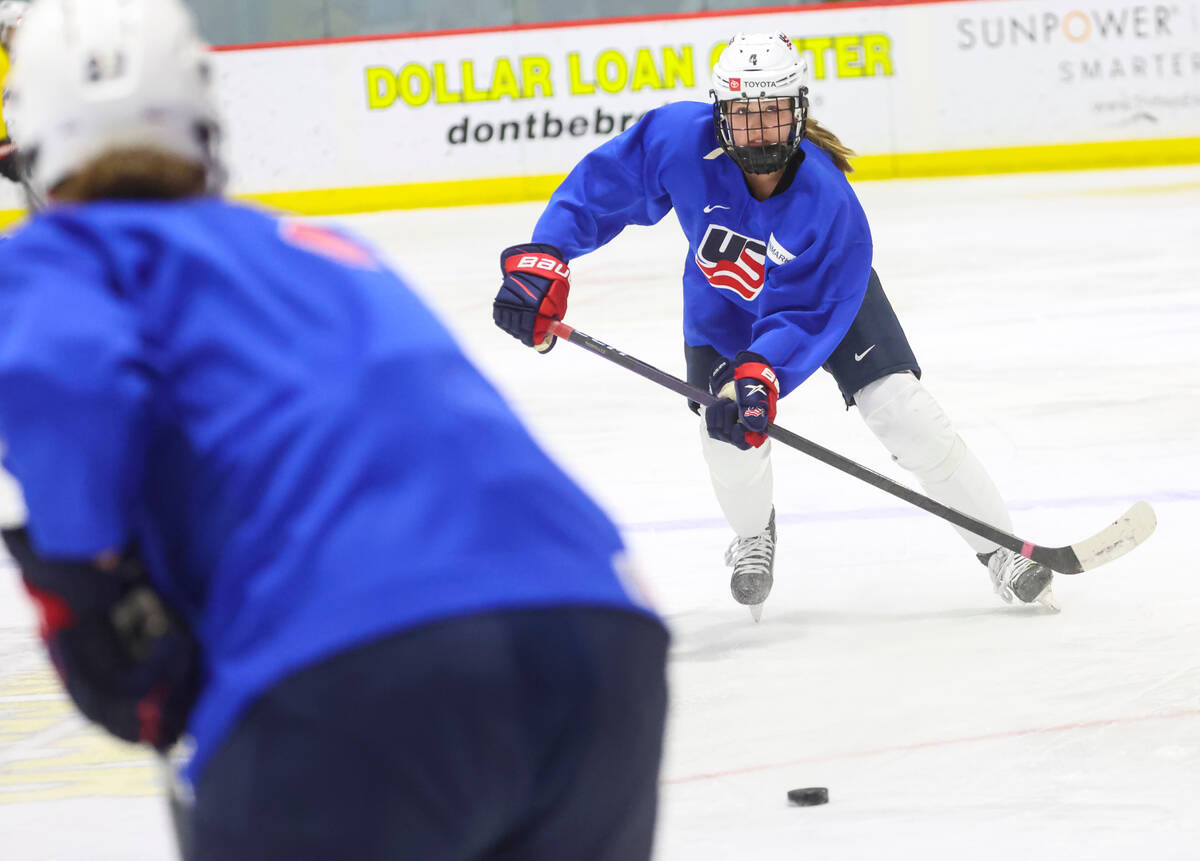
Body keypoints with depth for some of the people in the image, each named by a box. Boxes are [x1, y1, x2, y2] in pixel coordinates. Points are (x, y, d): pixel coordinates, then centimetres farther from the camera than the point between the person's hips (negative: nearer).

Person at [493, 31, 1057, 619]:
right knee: (727, 436, -14)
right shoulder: (681, 140, -34)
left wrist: (760, 373, -50)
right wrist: (541, 258, -32)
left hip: (827, 294, -2)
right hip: (724, 300, 2)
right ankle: (754, 537, 22)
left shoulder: (828, 203, -38)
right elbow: (600, 185, -23)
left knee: (901, 410, -13)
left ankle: (998, 546, 2)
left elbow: (804, 313, -35)